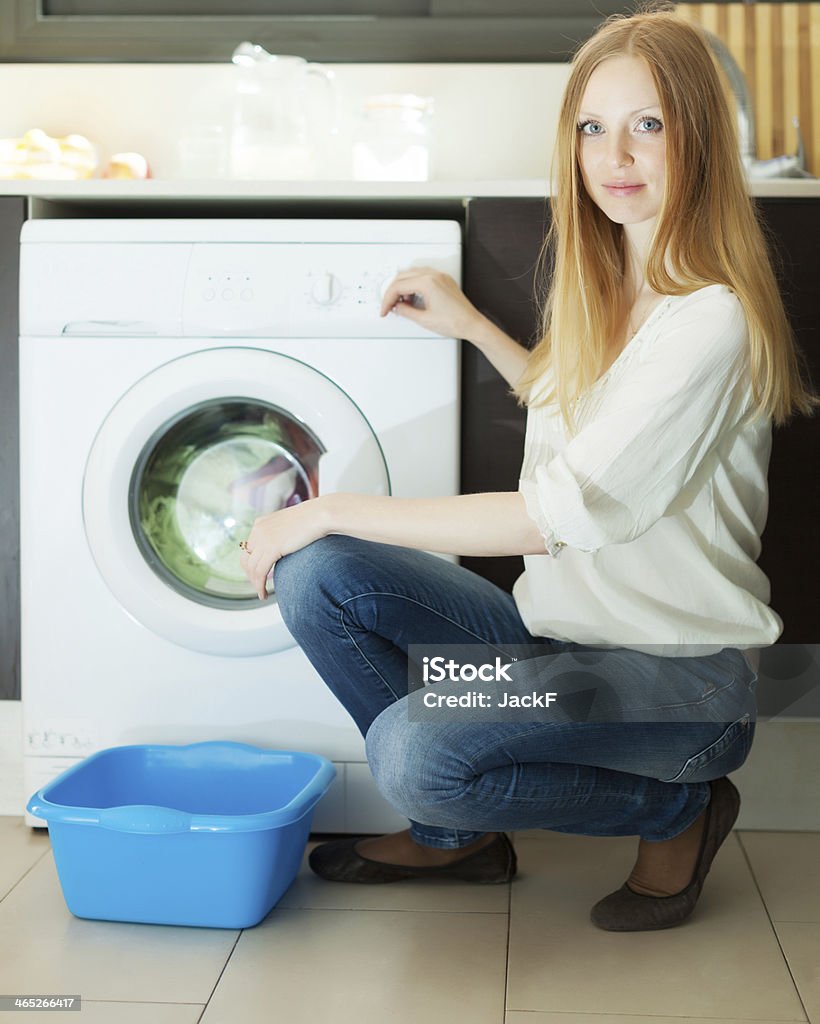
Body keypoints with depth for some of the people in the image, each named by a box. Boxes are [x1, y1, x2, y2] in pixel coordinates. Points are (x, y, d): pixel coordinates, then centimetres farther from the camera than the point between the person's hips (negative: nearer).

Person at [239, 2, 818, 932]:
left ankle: (677, 809, -3)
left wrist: (330, 510, -17)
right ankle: (457, 832, 8)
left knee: (417, 750, -30)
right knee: (318, 576, -10)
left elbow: (557, 514, -23)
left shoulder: (709, 322, -20)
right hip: (559, 628, 8)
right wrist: (473, 328, 16)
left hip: (679, 673, -8)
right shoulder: (610, 289, 8)